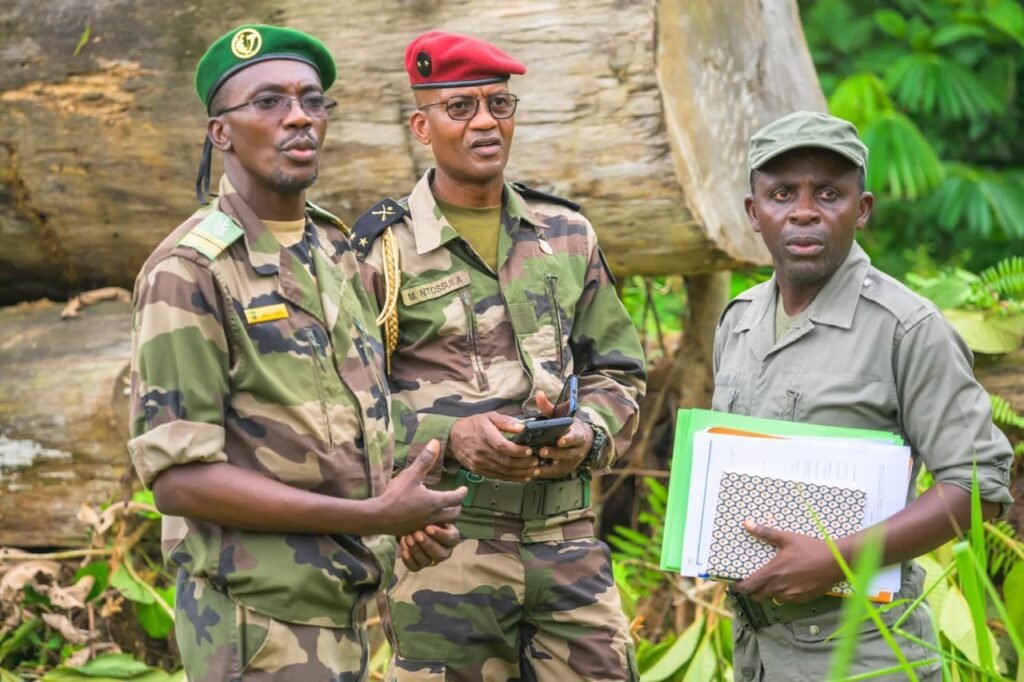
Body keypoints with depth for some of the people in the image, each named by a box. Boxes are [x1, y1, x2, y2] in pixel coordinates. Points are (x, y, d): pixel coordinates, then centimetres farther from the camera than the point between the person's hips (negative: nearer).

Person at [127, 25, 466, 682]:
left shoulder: (336, 250, 9)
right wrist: (374, 516, -21)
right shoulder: (189, 271, -14)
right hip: (259, 617, -7)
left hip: (344, 601, 7)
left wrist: (407, 510, 1)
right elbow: (178, 477, -19)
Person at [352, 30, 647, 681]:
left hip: (568, 536, 4)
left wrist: (589, 434, -4)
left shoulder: (567, 234, 13)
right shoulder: (383, 248, 0)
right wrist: (450, 438, -17)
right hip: (443, 548, -3)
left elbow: (619, 371, 17)